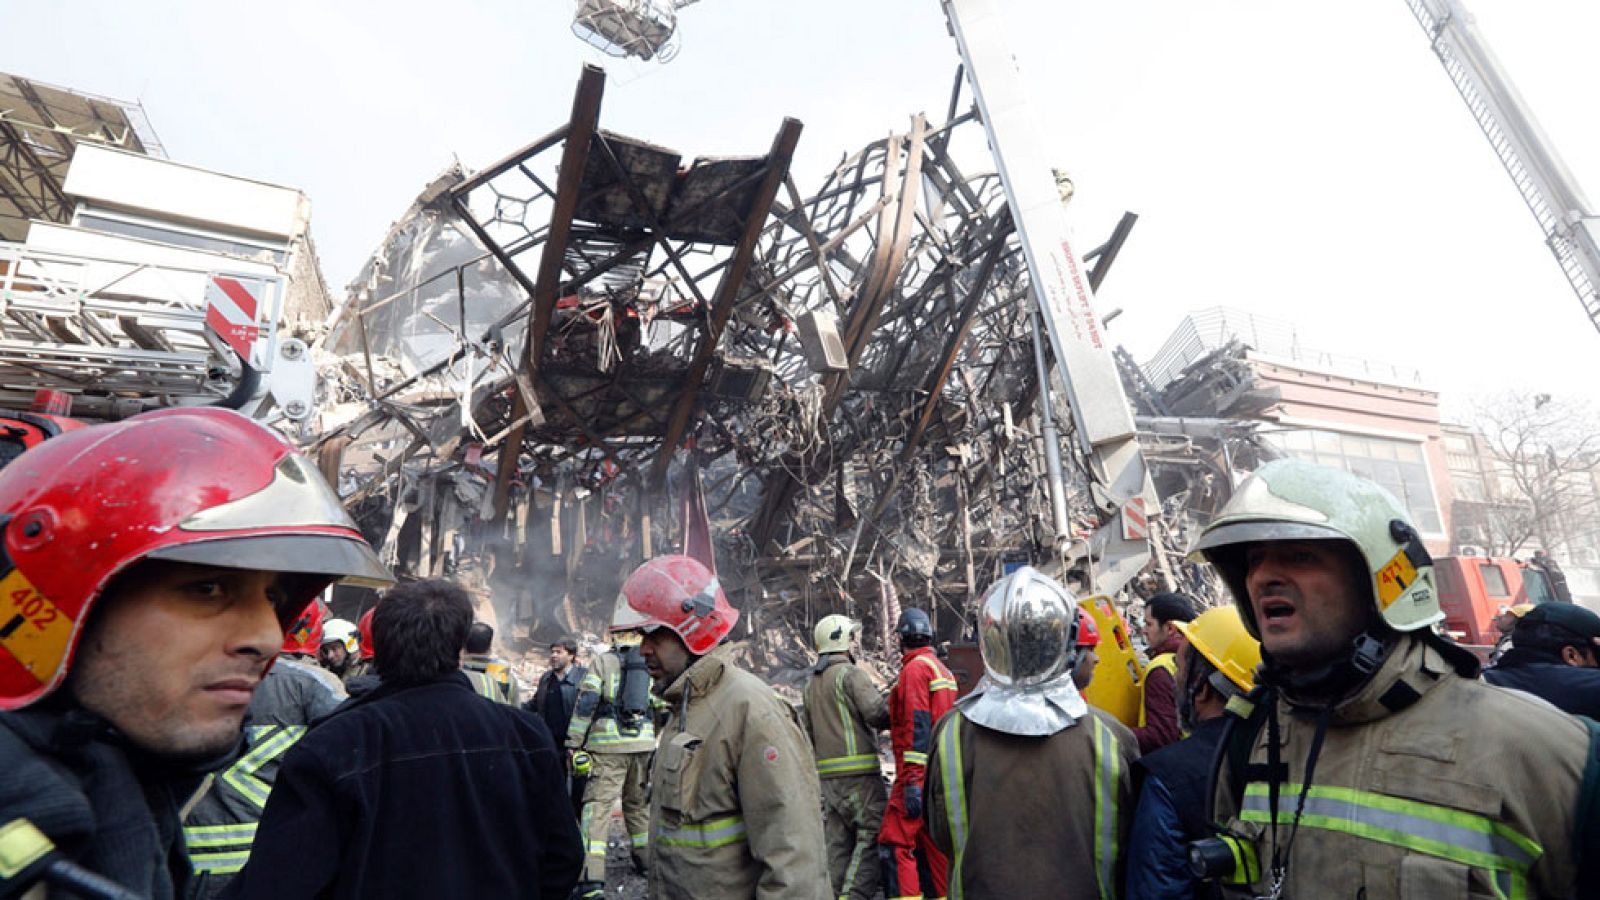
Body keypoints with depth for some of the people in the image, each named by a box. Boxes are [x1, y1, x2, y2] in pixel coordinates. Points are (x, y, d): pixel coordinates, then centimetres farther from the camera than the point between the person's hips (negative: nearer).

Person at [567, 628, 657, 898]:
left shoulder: (603, 661, -1)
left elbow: (585, 704, -6)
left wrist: (574, 744, -1)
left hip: (608, 746, -4)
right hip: (644, 745, 4)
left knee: (597, 806, -1)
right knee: (640, 804, 20)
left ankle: (592, 878, -7)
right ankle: (646, 860, 32)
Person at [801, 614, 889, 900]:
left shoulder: (811, 683, 17)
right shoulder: (851, 674, -9)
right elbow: (876, 712, -18)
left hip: (828, 775, 8)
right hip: (859, 773, -8)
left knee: (838, 839, 14)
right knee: (871, 835, -2)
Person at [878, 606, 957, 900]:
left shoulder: (915, 668, -12)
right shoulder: (943, 669, 15)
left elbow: (917, 727, -20)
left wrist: (911, 781, -20)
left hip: (919, 773, -9)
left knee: (895, 843, -7)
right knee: (932, 842, 15)